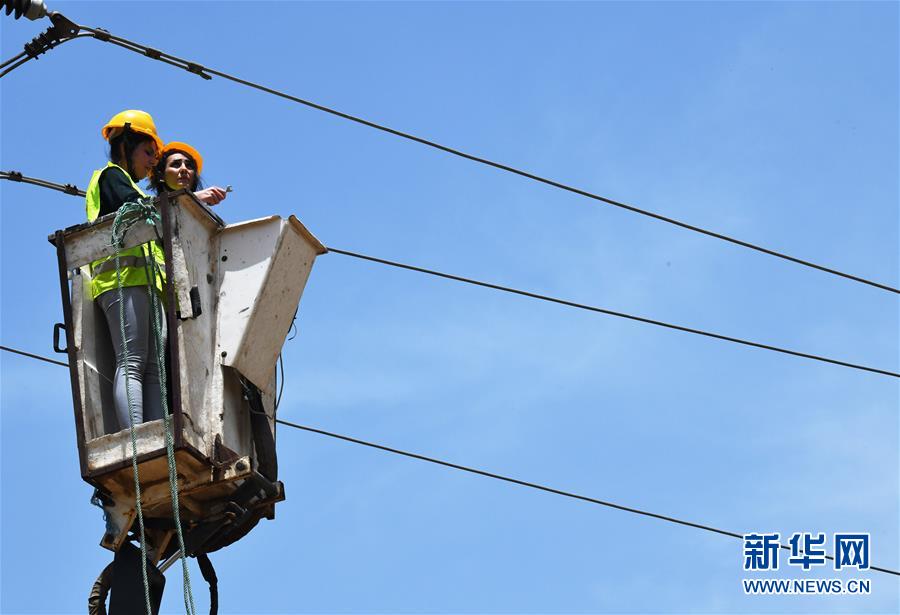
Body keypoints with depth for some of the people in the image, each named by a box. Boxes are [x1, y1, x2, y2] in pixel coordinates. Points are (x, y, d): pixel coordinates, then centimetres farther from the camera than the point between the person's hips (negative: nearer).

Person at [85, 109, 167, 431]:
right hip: (125, 276, -9)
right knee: (132, 363, -20)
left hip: (147, 282, 9)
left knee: (153, 368, -8)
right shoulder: (111, 175, 9)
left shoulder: (122, 183, 36)